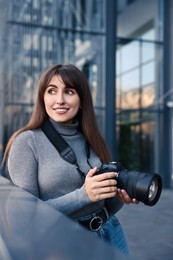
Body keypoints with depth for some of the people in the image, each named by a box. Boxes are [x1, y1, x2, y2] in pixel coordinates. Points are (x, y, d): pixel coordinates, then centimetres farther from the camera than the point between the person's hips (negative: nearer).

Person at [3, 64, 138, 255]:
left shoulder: (93, 141, 1)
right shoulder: (27, 141, -12)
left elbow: (108, 207, 8)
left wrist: (121, 196, -13)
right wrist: (83, 196, -25)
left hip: (109, 233, 4)